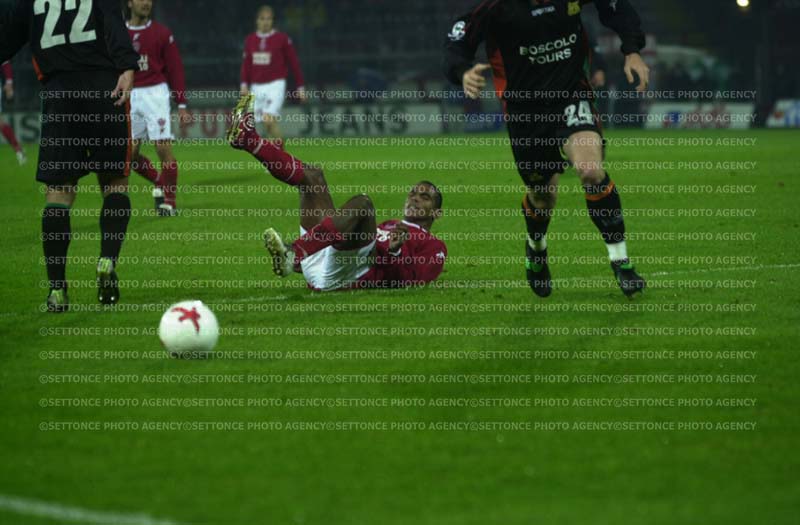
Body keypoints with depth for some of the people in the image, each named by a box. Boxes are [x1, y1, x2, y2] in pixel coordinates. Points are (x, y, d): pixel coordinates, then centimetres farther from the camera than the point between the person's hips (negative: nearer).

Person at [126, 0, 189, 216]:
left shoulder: (161, 33, 1)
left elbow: (175, 69, 0)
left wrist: (182, 105, -4)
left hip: (155, 93, -3)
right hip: (129, 96, 3)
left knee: (163, 148, -10)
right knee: (130, 154, 3)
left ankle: (169, 201, 0)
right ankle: (160, 182, 27)